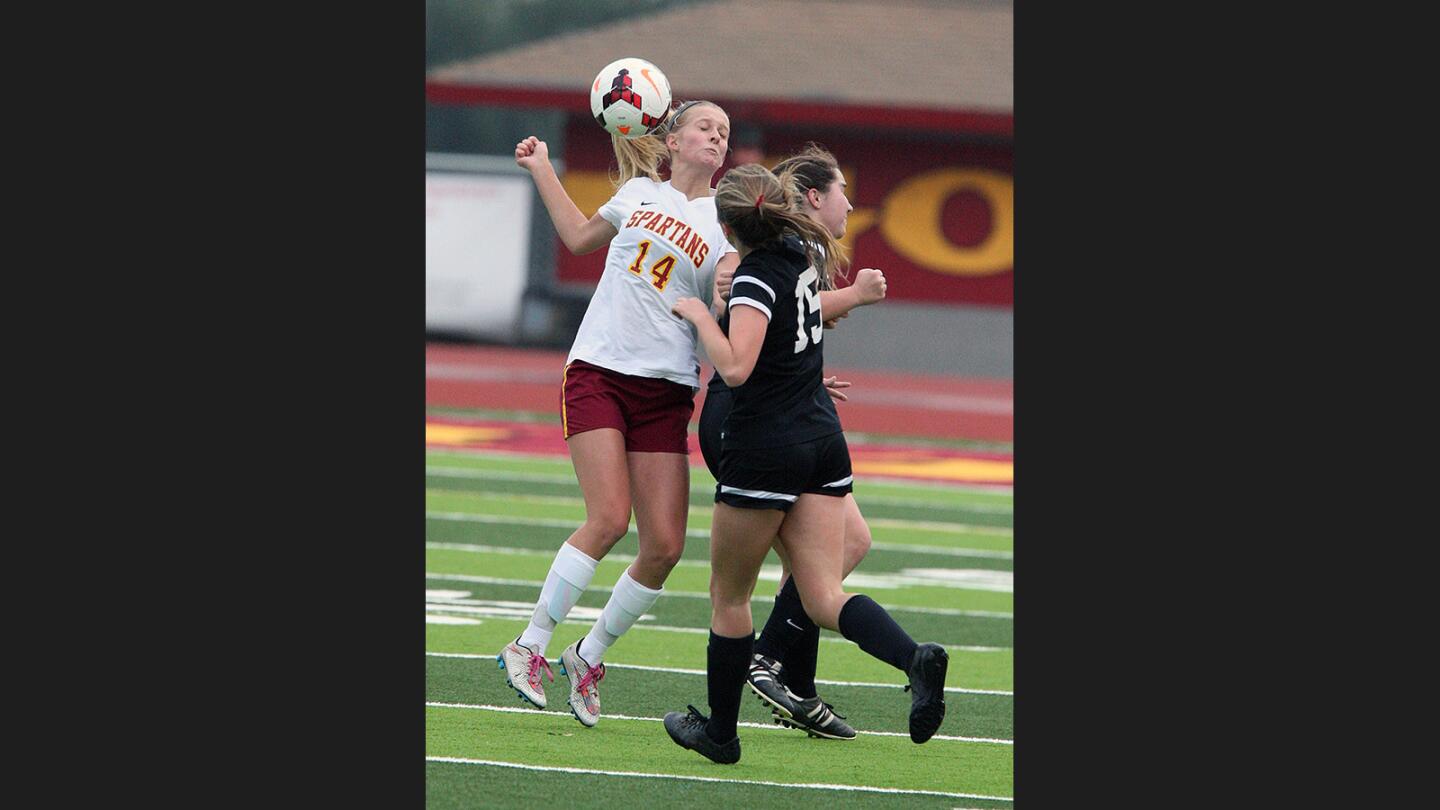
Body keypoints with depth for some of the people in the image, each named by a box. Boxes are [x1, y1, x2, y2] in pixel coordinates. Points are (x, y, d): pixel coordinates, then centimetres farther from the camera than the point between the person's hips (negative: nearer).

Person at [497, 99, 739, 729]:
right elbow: (579, 236, 31)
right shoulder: (640, 192, 12)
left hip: (667, 392, 1)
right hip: (598, 372, -1)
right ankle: (529, 647, -6)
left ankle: (589, 657, 14)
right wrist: (542, 170, 29)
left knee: (664, 545, -8)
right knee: (609, 518, -19)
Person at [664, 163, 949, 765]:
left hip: (766, 449, -7)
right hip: (824, 440, 7)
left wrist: (699, 314, -14)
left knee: (729, 597, 10)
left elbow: (735, 367, -28)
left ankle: (720, 731, 20)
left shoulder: (756, 278, -16)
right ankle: (914, 659, -26)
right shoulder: (805, 252, 8)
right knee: (824, 597, 0)